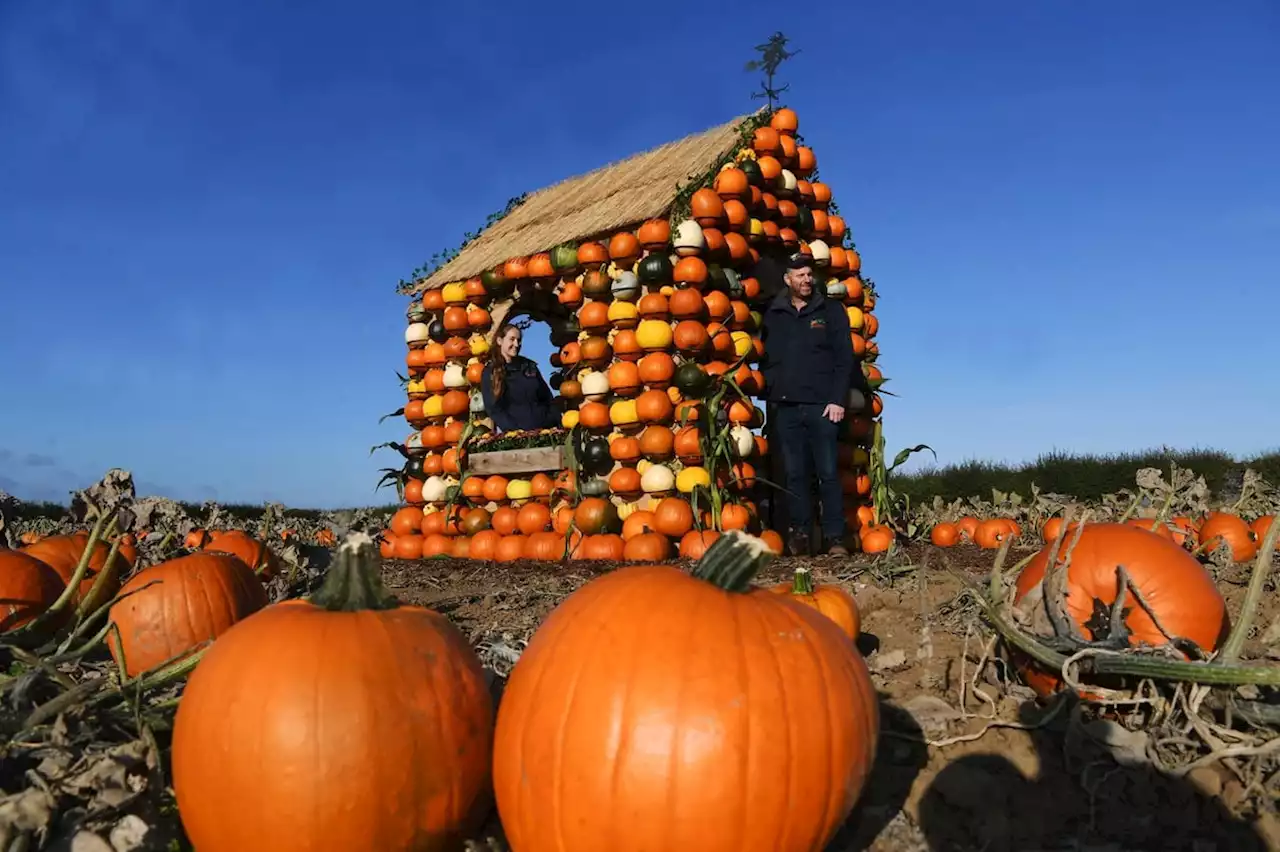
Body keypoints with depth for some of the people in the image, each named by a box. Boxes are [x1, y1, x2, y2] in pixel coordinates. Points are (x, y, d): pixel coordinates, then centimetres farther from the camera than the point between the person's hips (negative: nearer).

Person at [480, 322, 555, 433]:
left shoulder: (529, 366, 12)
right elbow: (494, 409, -6)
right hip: (513, 434, -3)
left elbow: (547, 398, 14)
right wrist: (515, 432, -15)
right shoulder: (490, 372, 1)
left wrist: (553, 424, 2)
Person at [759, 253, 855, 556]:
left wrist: (837, 400, -7)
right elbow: (764, 358, 14)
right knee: (794, 473, 4)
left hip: (821, 405, -2)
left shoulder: (831, 310, 8)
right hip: (784, 406, 2)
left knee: (828, 472, -2)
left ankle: (834, 537, 1)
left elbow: (844, 357, 2)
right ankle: (799, 533, 10)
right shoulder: (773, 315, 13)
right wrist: (768, 395, 2)